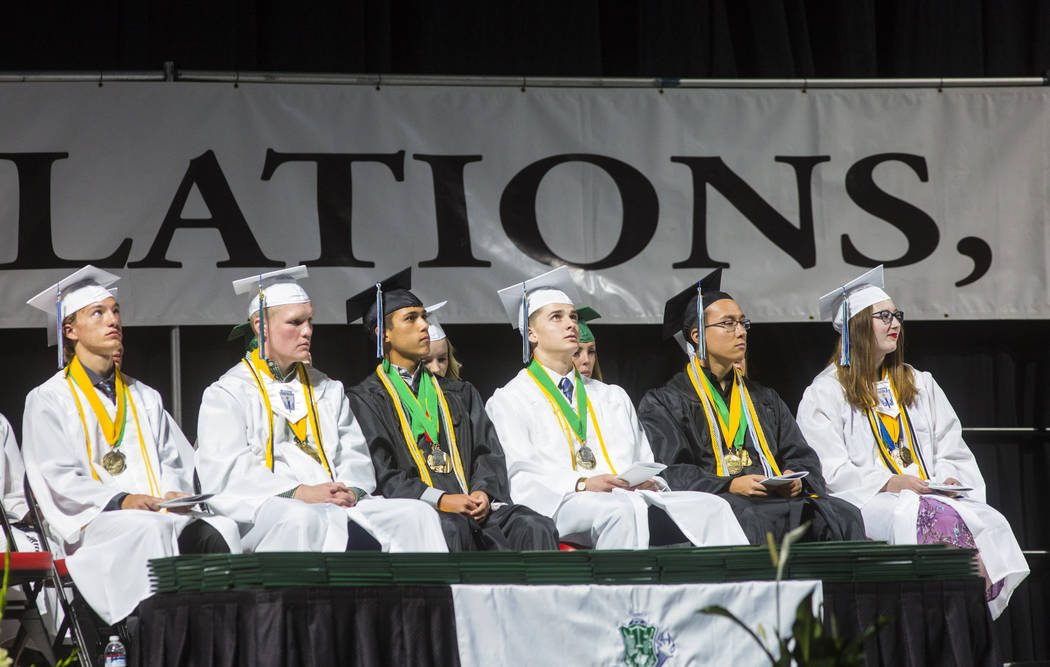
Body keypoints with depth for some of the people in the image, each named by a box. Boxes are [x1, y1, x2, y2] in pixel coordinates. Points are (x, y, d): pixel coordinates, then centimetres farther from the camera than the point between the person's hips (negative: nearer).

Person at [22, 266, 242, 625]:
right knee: (150, 530, -38)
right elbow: (57, 478, -3)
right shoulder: (48, 400, 9)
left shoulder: (144, 398, 27)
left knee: (219, 530, -28)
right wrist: (119, 500, -18)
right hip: (91, 522, -4)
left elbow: (175, 461, 20)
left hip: (160, 516, 4)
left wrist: (176, 494, -5)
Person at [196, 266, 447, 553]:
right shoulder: (227, 394, 8)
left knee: (417, 514, -20)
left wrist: (350, 490, -7)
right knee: (301, 520, -40)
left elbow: (354, 456, 18)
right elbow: (225, 471, -7)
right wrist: (300, 493, -18)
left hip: (337, 506, 5)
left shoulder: (328, 390, 26)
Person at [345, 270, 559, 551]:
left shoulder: (460, 393, 27)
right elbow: (380, 475, -2)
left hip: (472, 503, 5)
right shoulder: (366, 399, 10)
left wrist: (483, 492, -6)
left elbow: (487, 452, 17)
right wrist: (439, 500, -16)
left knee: (536, 528, -26)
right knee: (451, 529, -40)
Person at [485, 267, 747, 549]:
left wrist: (650, 482, 0)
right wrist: (582, 484, -17)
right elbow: (518, 478, -1)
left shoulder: (613, 396, 32)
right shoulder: (509, 400, 13)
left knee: (712, 507, -24)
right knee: (623, 510, -40)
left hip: (634, 497, 5)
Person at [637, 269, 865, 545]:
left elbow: (803, 457, 20)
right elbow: (672, 472, -3)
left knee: (843, 515, -27)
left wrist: (795, 480, -5)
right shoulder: (663, 403, 11)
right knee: (750, 520, -41)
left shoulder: (765, 399, 29)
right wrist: (730, 486, -18)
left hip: (780, 499, 4)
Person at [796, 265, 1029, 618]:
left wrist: (951, 480, -5)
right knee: (937, 520, -36)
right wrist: (889, 483, -16)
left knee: (987, 521, -27)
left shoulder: (919, 384, 24)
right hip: (865, 502, -5)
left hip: (931, 495, 5)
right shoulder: (825, 393, 7)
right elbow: (830, 471, -4)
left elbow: (953, 450, 19)